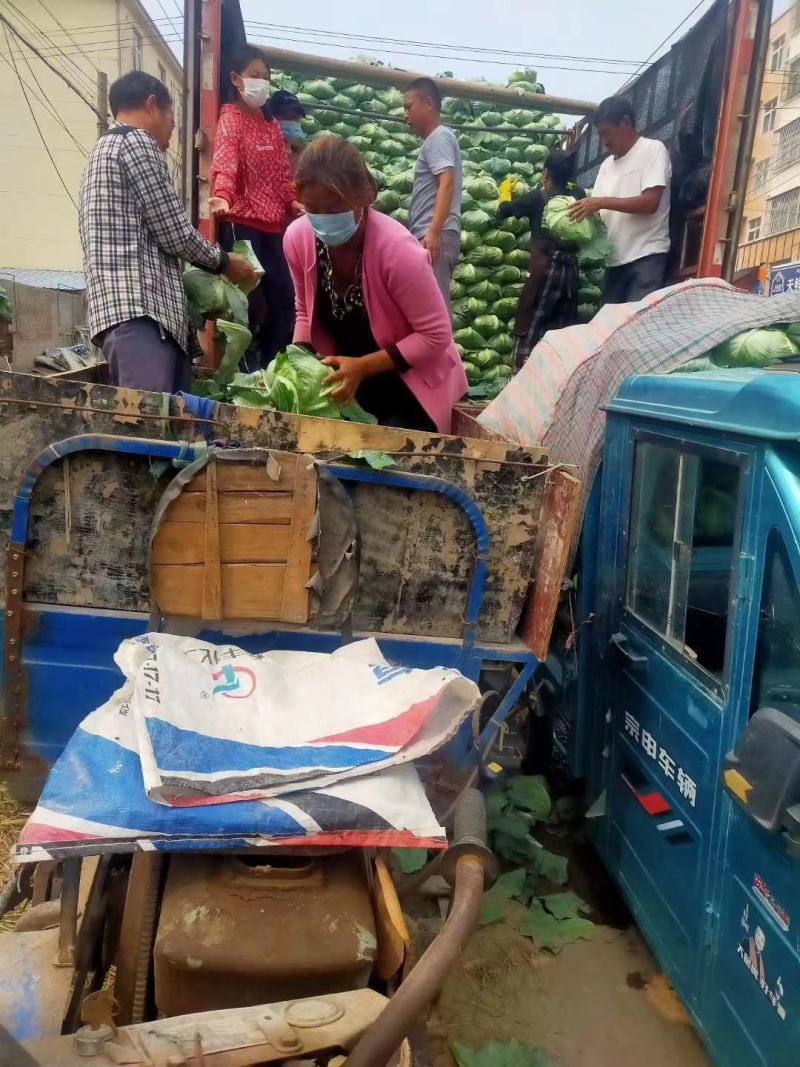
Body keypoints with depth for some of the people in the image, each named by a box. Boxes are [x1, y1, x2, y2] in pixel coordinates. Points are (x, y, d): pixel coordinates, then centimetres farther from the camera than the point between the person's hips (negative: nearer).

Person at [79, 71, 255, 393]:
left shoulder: (105, 148, 31)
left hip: (149, 311, 10)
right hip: (138, 312, -10)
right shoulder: (137, 143, -1)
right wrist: (224, 262, 11)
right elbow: (175, 234, -6)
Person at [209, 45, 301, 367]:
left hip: (272, 226, 8)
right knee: (248, 304, -9)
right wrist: (222, 195, -40)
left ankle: (269, 367, 16)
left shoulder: (271, 124, 20)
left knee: (284, 300, 7)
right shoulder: (230, 118, -4)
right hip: (242, 225, -8)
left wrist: (293, 202, 10)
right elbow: (225, 161, -22)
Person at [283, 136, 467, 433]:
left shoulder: (397, 250, -29)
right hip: (348, 379, 4)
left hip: (410, 386, -4)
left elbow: (436, 336, -23)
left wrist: (363, 367, -28)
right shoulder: (297, 238, -14)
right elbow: (307, 313, 3)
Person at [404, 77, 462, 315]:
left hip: (435, 236, -10)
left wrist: (433, 231, -29)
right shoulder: (434, 140, 26)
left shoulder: (438, 137, -4)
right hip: (429, 236, 10)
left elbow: (447, 183, -19)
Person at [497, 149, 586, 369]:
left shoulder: (538, 197, -2)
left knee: (529, 326, -2)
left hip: (546, 266, -5)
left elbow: (504, 211, 8)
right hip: (570, 268, 5)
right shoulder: (578, 195, 9)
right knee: (564, 328, 9)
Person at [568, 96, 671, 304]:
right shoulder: (607, 164, 18)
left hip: (646, 256, -7)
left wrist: (602, 202, -15)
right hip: (615, 258, 7)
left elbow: (650, 203, -14)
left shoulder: (653, 149, -1)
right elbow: (596, 211, 15)